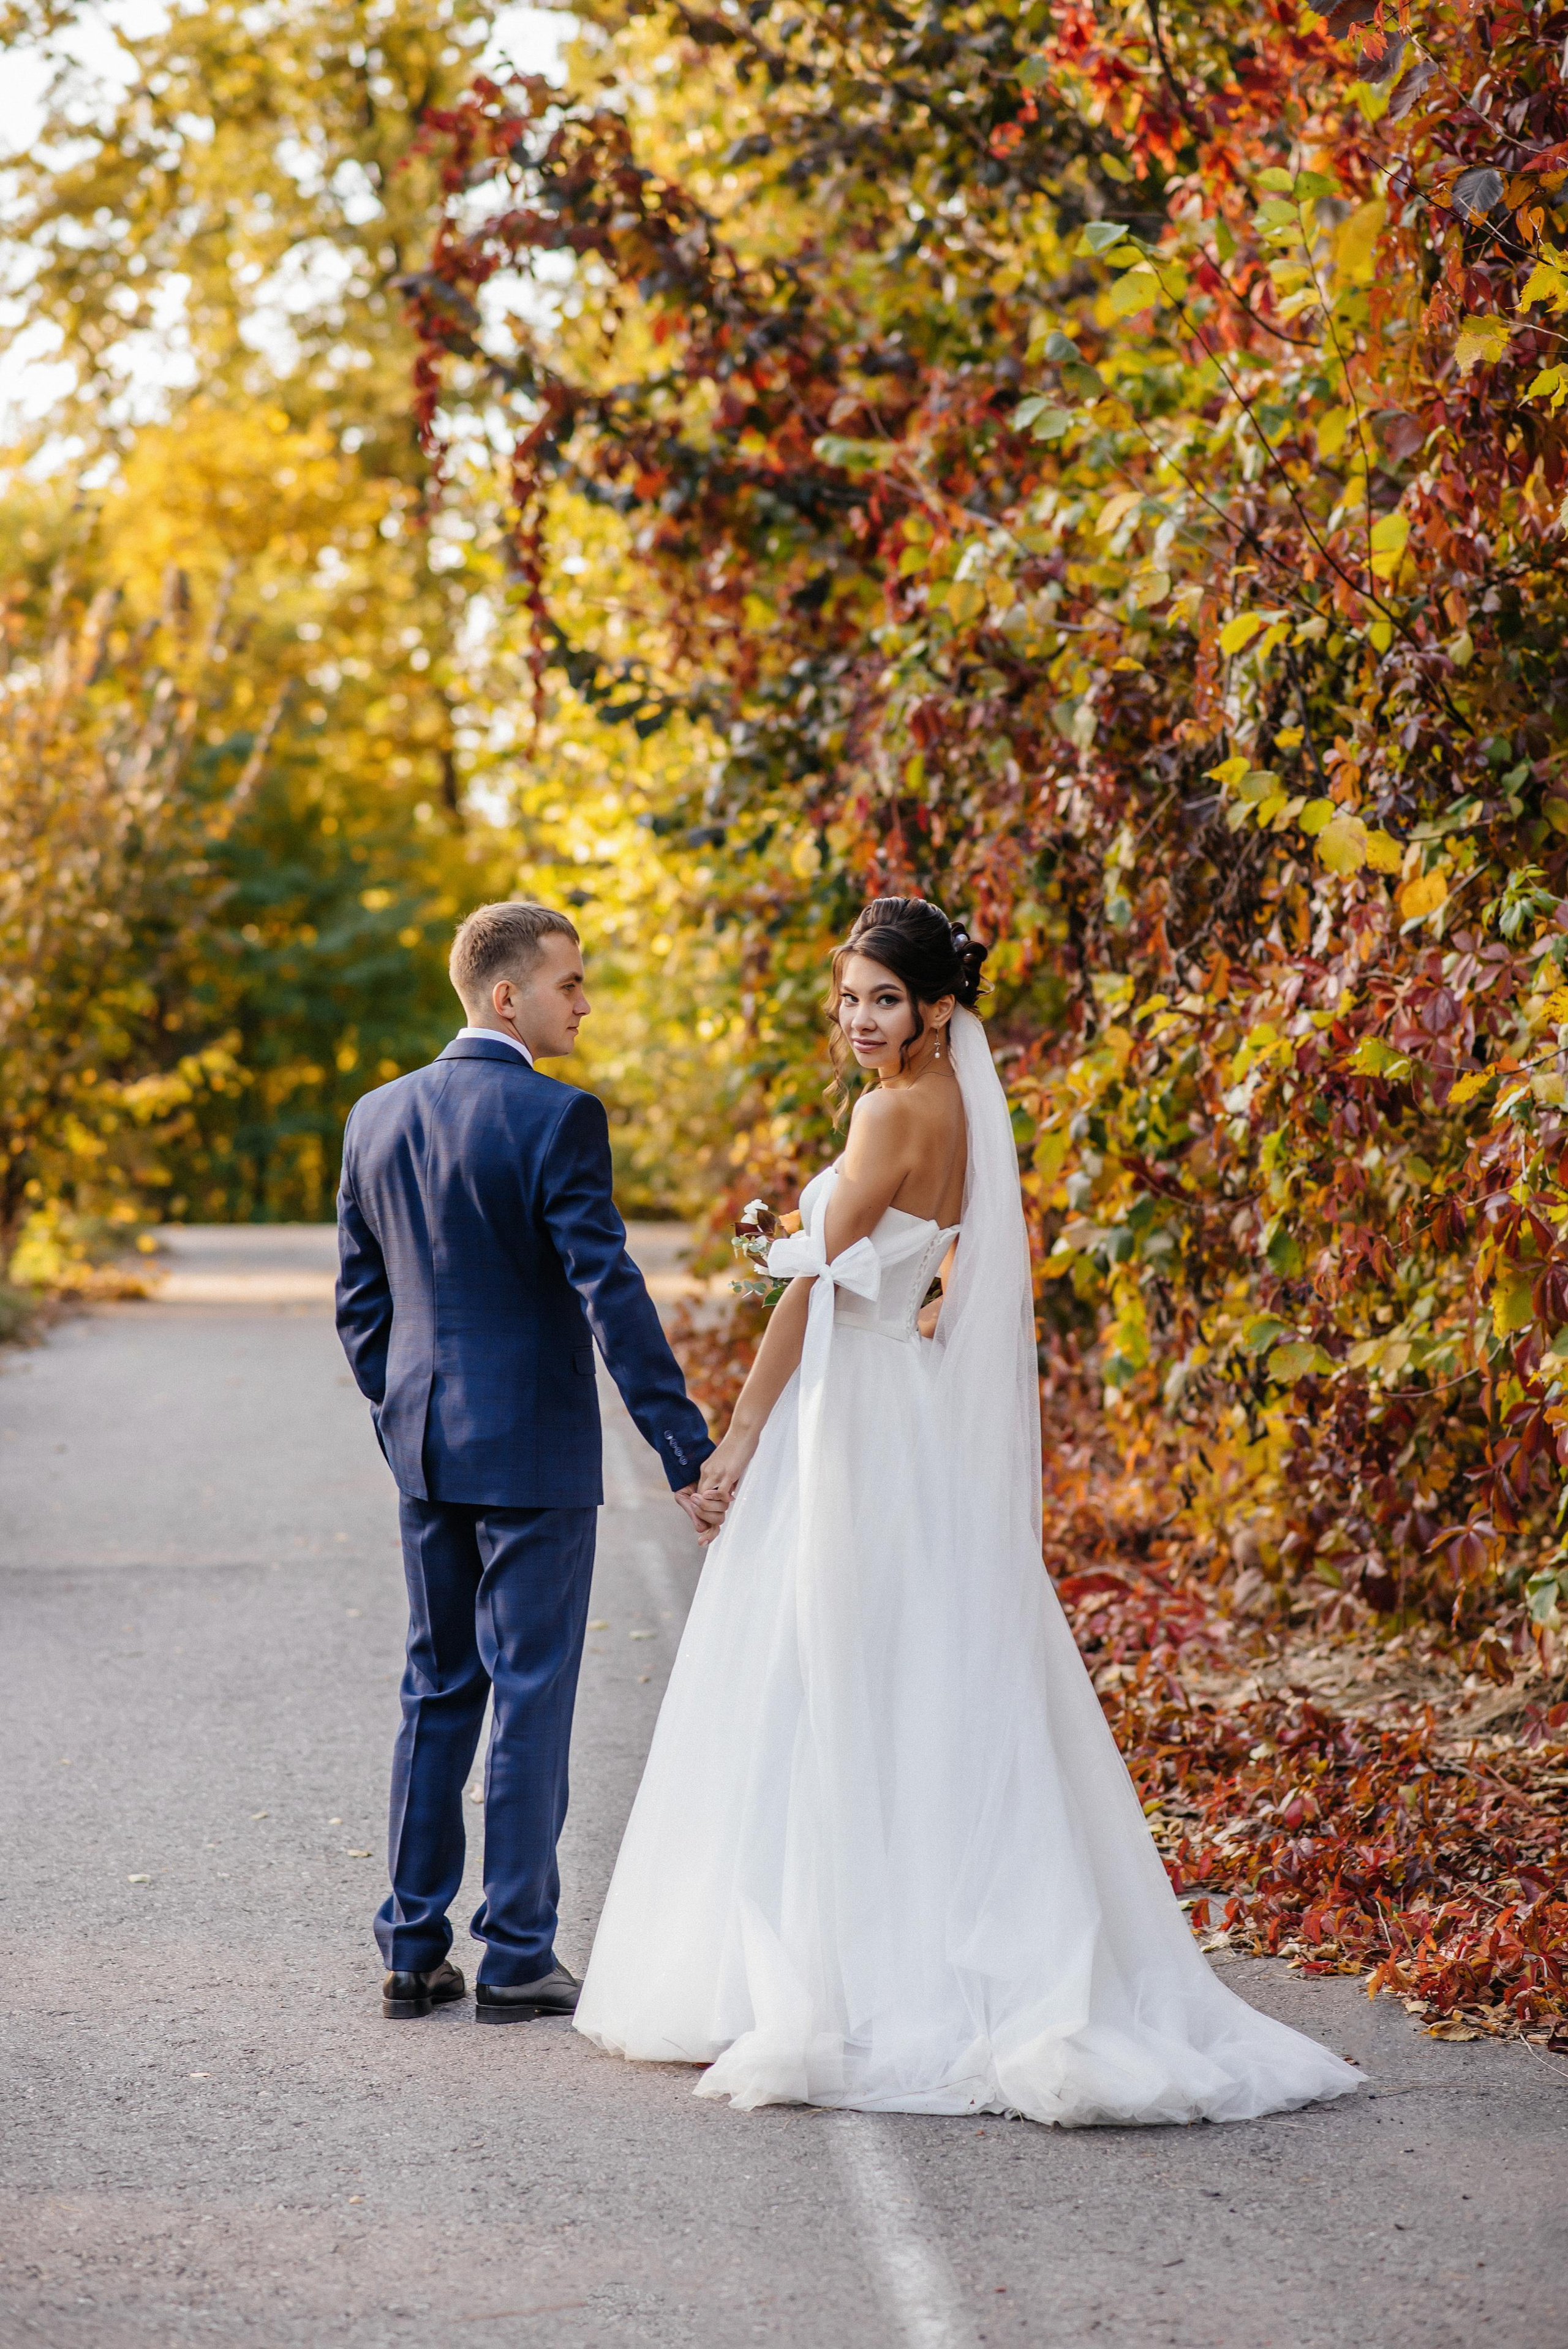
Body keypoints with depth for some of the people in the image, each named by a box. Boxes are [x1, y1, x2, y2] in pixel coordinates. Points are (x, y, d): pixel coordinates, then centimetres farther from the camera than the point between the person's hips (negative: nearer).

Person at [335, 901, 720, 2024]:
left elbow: (359, 1301, 12)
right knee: (531, 1697, 1)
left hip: (426, 1454, 6)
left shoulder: (378, 1118, 7)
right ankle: (517, 1959, 4)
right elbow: (610, 1295, -19)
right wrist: (689, 1449, -18)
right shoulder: (559, 1119, -14)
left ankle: (413, 1949, 16)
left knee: (438, 1692, 14)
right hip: (535, 1448, -6)